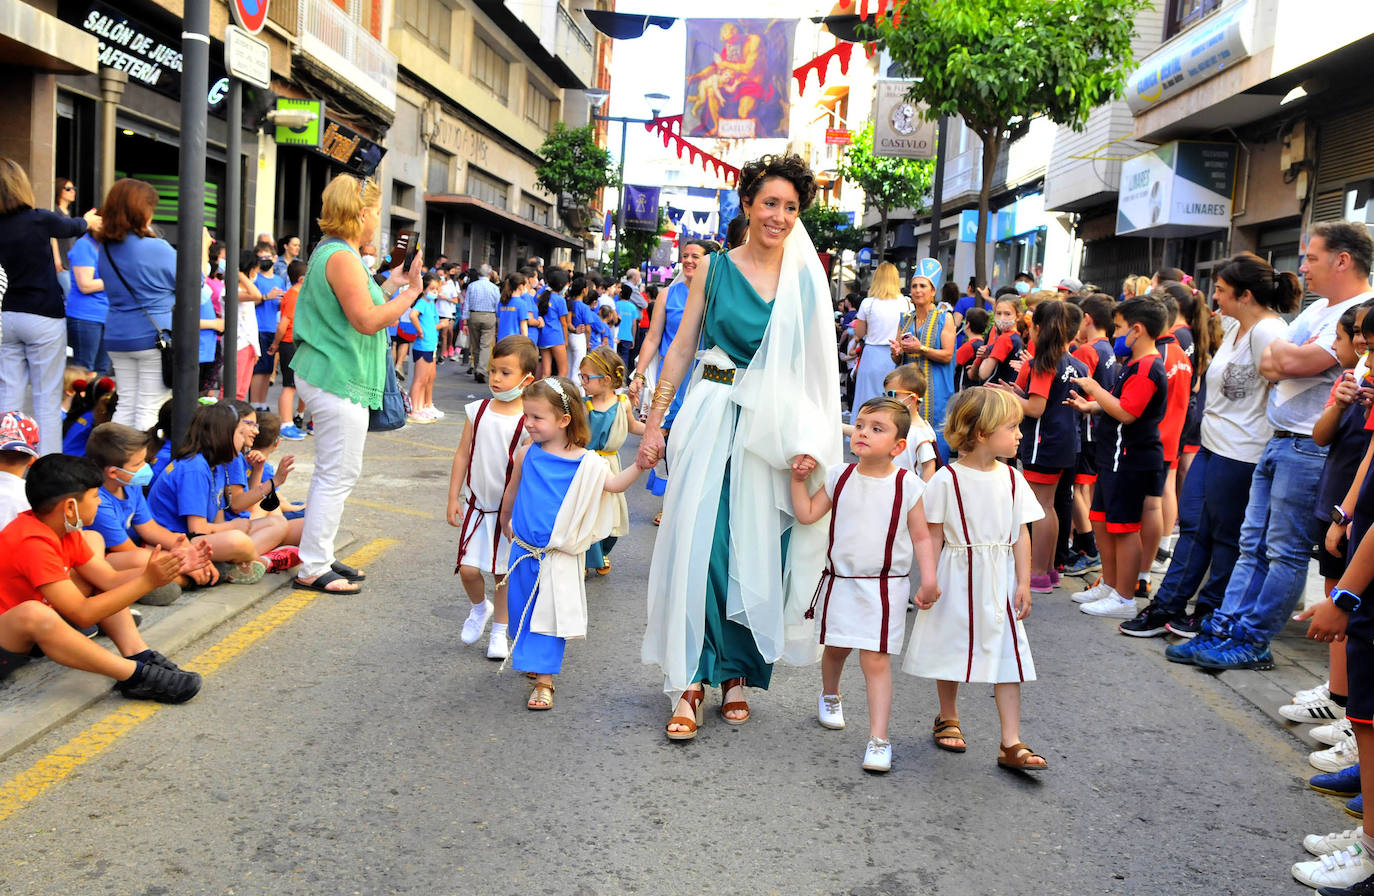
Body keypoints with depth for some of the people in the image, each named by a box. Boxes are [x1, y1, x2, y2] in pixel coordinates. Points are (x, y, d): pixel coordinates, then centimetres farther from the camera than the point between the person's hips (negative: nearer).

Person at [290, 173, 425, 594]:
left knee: (332, 472, 16)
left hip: (325, 375, 11)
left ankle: (319, 559, 24)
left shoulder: (328, 253, 16)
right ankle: (312, 569, 0)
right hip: (339, 380, -11)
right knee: (339, 473, -5)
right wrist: (409, 293, -14)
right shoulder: (343, 258, -17)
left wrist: (389, 285, 18)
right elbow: (367, 321, -22)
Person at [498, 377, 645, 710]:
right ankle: (530, 659, 39)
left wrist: (639, 465, -27)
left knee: (550, 615, -1)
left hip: (558, 556, -4)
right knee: (522, 609, 15)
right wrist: (506, 521, 27)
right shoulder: (526, 454, -1)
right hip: (523, 550, 4)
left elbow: (613, 484, -12)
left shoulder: (584, 462, -10)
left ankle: (544, 679, 6)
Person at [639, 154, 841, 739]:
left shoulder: (806, 280, 5)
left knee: (755, 551, 5)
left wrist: (810, 443, -3)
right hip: (712, 418, -1)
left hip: (772, 431, 1)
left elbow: (817, 366, 5)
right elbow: (682, 348, 5)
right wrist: (654, 422, 2)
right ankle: (692, 679, 3)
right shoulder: (715, 268, 3)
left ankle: (736, 674, 18)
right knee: (698, 543, -4)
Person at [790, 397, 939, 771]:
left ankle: (878, 740, -5)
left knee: (876, 659, -8)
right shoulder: (839, 477, 0)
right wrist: (799, 479, -7)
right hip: (840, 581, 3)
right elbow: (807, 514, 0)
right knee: (835, 648, 19)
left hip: (885, 586, -3)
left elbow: (921, 537, -3)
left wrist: (929, 580, -10)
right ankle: (830, 696, 50)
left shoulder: (907, 486, -7)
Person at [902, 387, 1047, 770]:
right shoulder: (946, 480, -10)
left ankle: (1012, 744, 2)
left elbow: (1021, 535, 4)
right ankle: (948, 718, 36)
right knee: (952, 648, 13)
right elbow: (933, 536, -6)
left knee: (1007, 653, -1)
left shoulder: (1012, 479, 1)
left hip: (999, 582, 3)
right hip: (957, 580, -3)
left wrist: (1023, 583, 0)